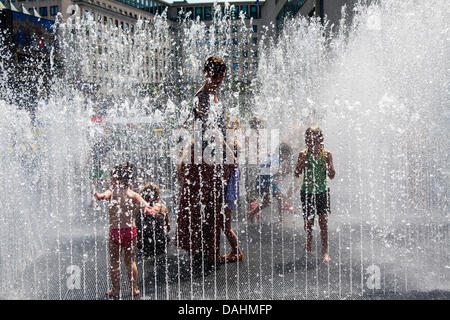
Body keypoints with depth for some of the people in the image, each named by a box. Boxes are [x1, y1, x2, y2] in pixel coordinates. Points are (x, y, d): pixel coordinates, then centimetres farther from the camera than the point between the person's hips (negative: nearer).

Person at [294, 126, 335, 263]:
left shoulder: (326, 154, -4)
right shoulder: (304, 154, -4)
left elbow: (332, 176, -6)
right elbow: (297, 174, -7)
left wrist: (328, 162, -21)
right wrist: (302, 162, -24)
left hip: (322, 191, -1)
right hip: (307, 191, 1)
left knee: (323, 221, -7)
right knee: (308, 221, 10)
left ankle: (325, 251, 0)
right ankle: (309, 245, 36)